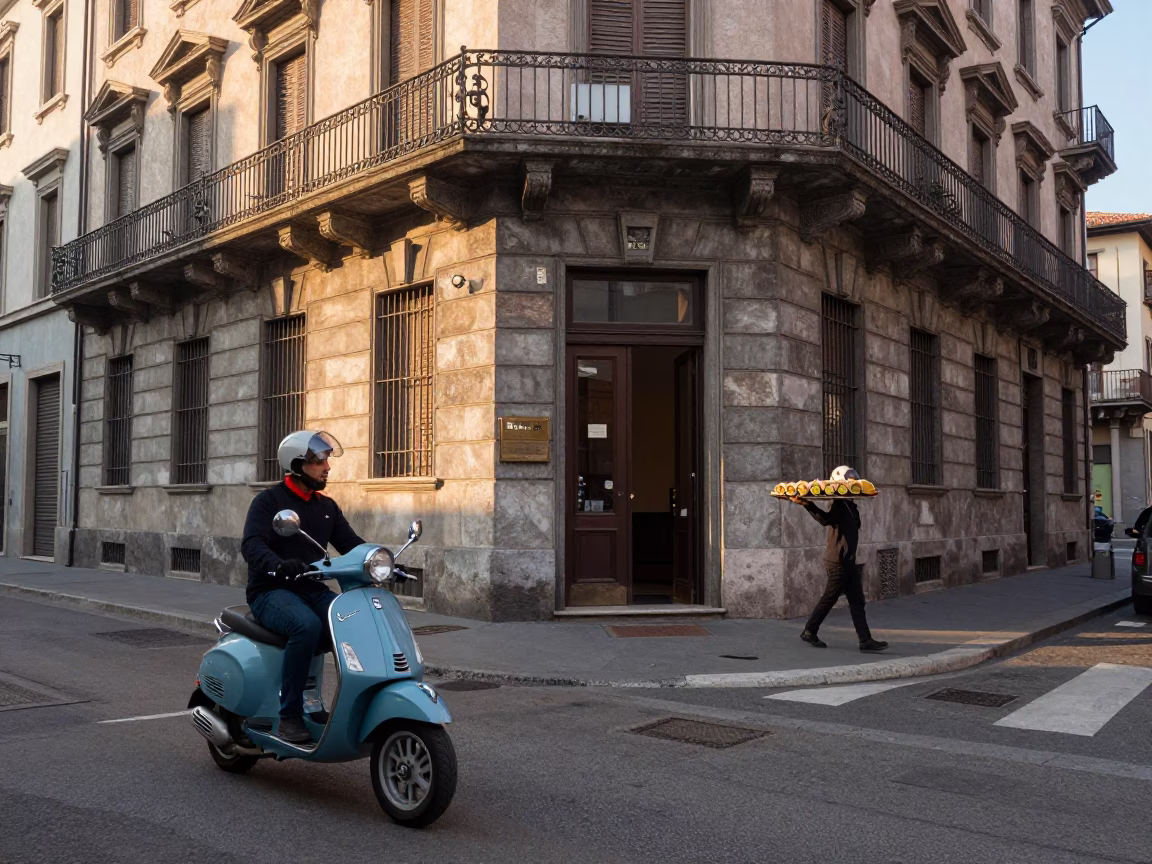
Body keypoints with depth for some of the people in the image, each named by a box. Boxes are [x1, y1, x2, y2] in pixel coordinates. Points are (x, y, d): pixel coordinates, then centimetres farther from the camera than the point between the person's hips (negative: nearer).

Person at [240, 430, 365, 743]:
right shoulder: (269, 501, -4)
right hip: (271, 592, -5)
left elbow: (351, 543, 8)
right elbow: (251, 544, -19)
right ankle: (290, 715, -27)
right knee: (307, 626, -37)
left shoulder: (327, 507, 15)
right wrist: (278, 565, -41)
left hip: (312, 590, 5)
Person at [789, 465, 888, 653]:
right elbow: (826, 519, -35)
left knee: (857, 601, 6)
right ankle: (809, 632, 17)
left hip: (848, 560, 9)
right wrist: (807, 505, -49)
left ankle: (865, 641, 7)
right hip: (838, 561, -9)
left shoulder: (850, 506, 13)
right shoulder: (839, 505, -17)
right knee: (829, 598, 2)